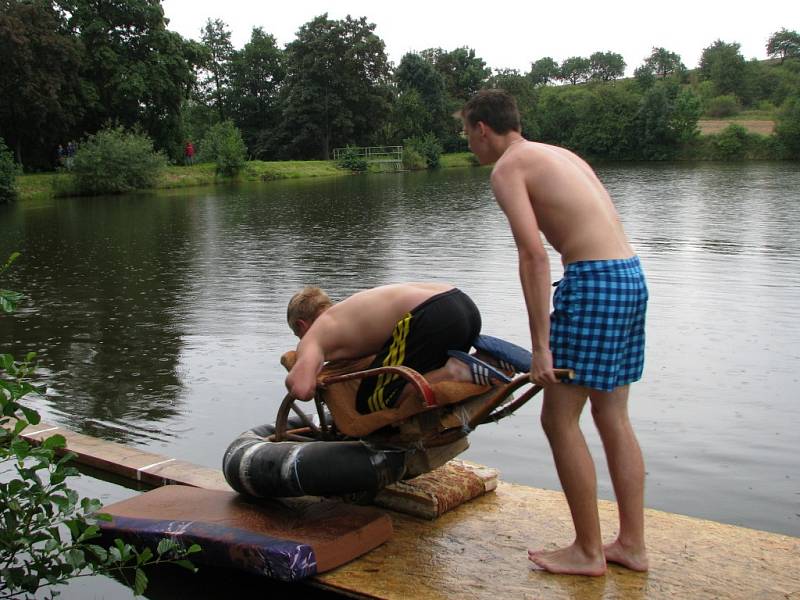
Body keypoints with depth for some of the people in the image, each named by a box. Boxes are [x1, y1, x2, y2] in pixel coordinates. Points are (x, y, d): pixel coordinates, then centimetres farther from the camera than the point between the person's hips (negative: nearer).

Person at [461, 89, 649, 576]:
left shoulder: (508, 167, -3)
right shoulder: (559, 154, 23)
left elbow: (535, 255, -14)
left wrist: (541, 345, -15)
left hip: (594, 280, -9)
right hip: (631, 275, 9)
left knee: (559, 419, 1)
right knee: (613, 417, 14)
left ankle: (588, 551, 10)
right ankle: (632, 545, 21)